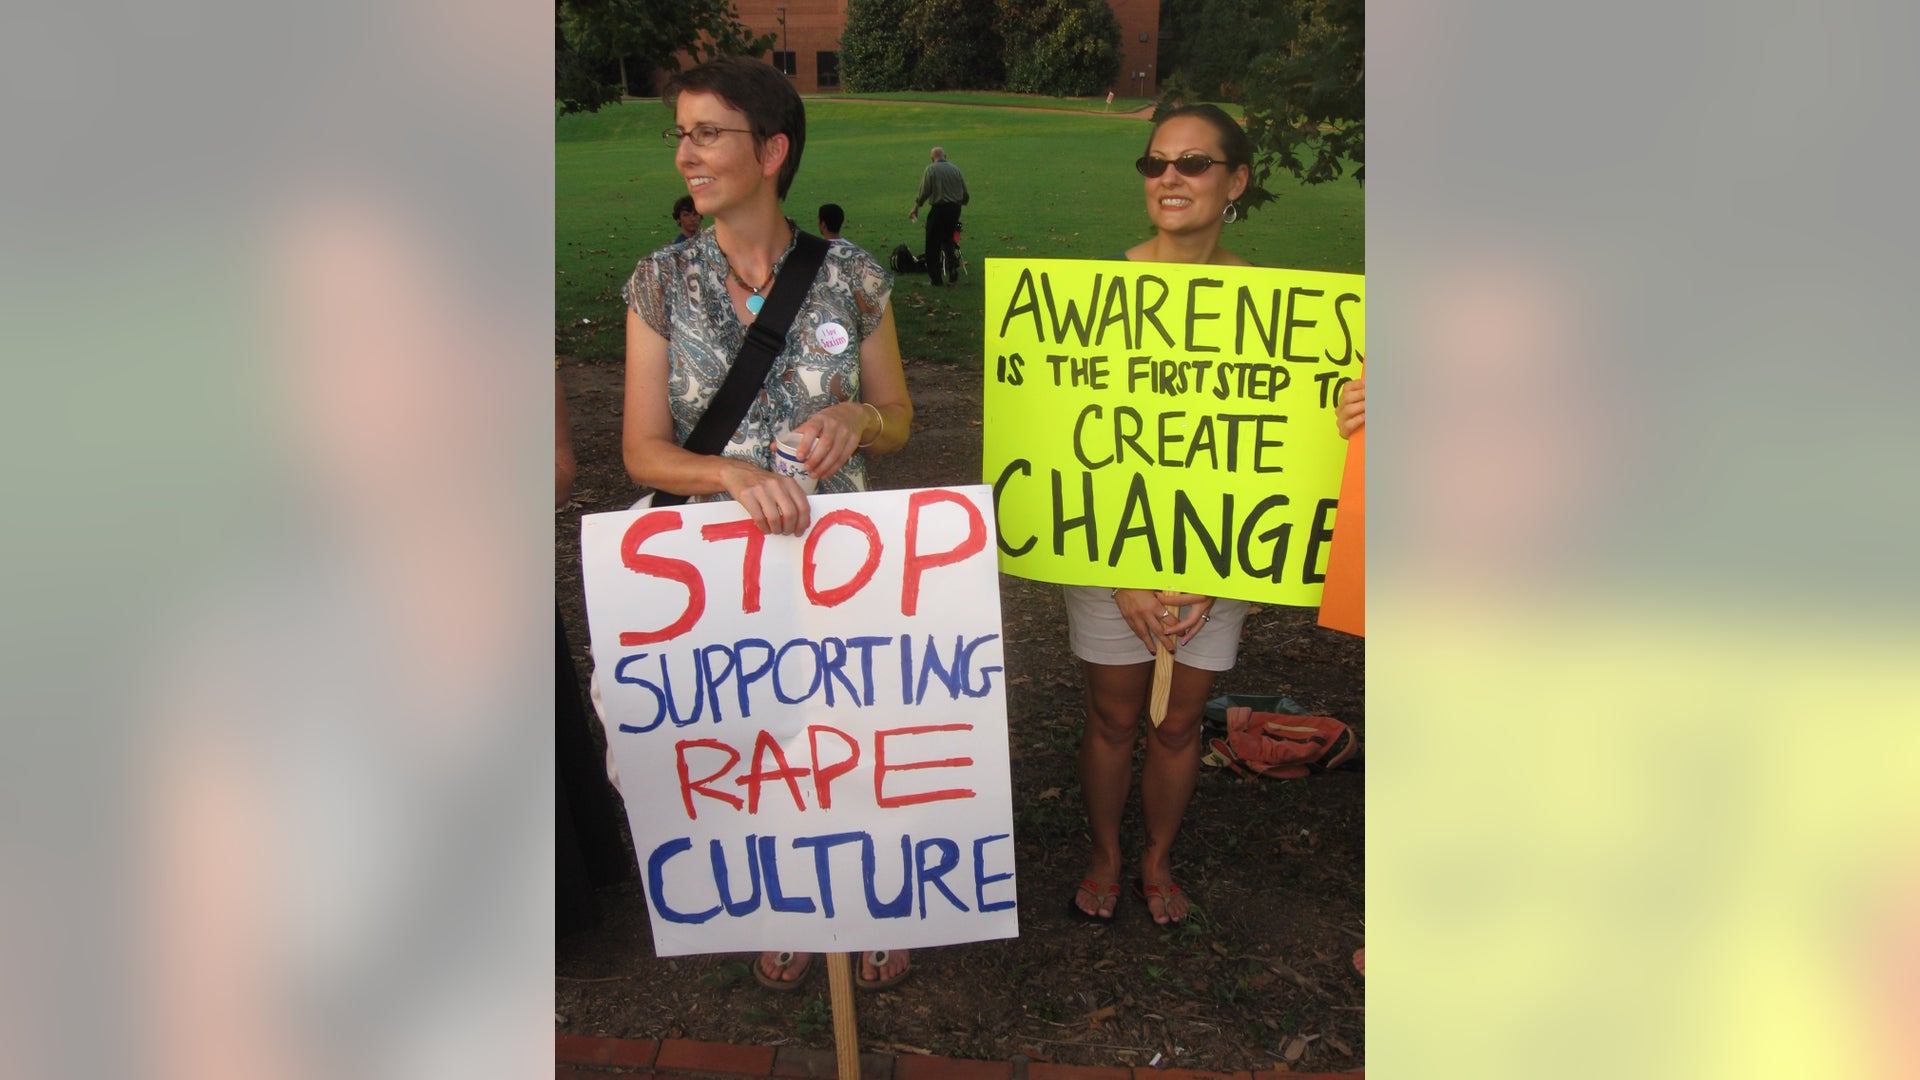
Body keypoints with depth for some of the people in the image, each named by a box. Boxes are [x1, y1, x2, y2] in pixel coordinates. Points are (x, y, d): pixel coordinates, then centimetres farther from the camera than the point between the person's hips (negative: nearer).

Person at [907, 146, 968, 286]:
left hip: (939, 209, -5)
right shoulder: (955, 168, 7)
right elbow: (965, 193, 11)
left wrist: (915, 209, 2)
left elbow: (924, 192, -10)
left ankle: (935, 278, 4)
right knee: (948, 240, 20)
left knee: (933, 244, 4)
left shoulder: (930, 170, -6)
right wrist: (961, 203, 30)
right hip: (955, 209, 5)